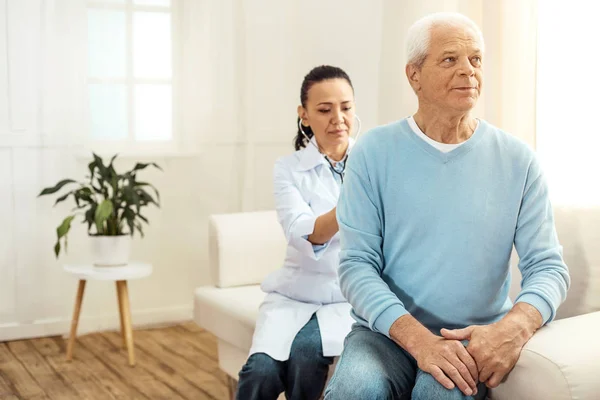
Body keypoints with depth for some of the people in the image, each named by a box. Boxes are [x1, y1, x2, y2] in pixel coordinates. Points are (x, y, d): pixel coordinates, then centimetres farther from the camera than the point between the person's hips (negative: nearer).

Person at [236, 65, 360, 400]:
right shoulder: (289, 168, 0)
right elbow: (304, 235, -17)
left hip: (356, 295, 0)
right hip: (297, 293, 1)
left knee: (305, 352, -27)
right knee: (261, 370, -24)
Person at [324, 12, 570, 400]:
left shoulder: (518, 160, 2)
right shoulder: (374, 152, -2)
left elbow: (548, 266, 0)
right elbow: (357, 264, -7)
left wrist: (515, 326, -23)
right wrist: (418, 338, -23)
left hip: (478, 339, 1)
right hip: (388, 331, 0)